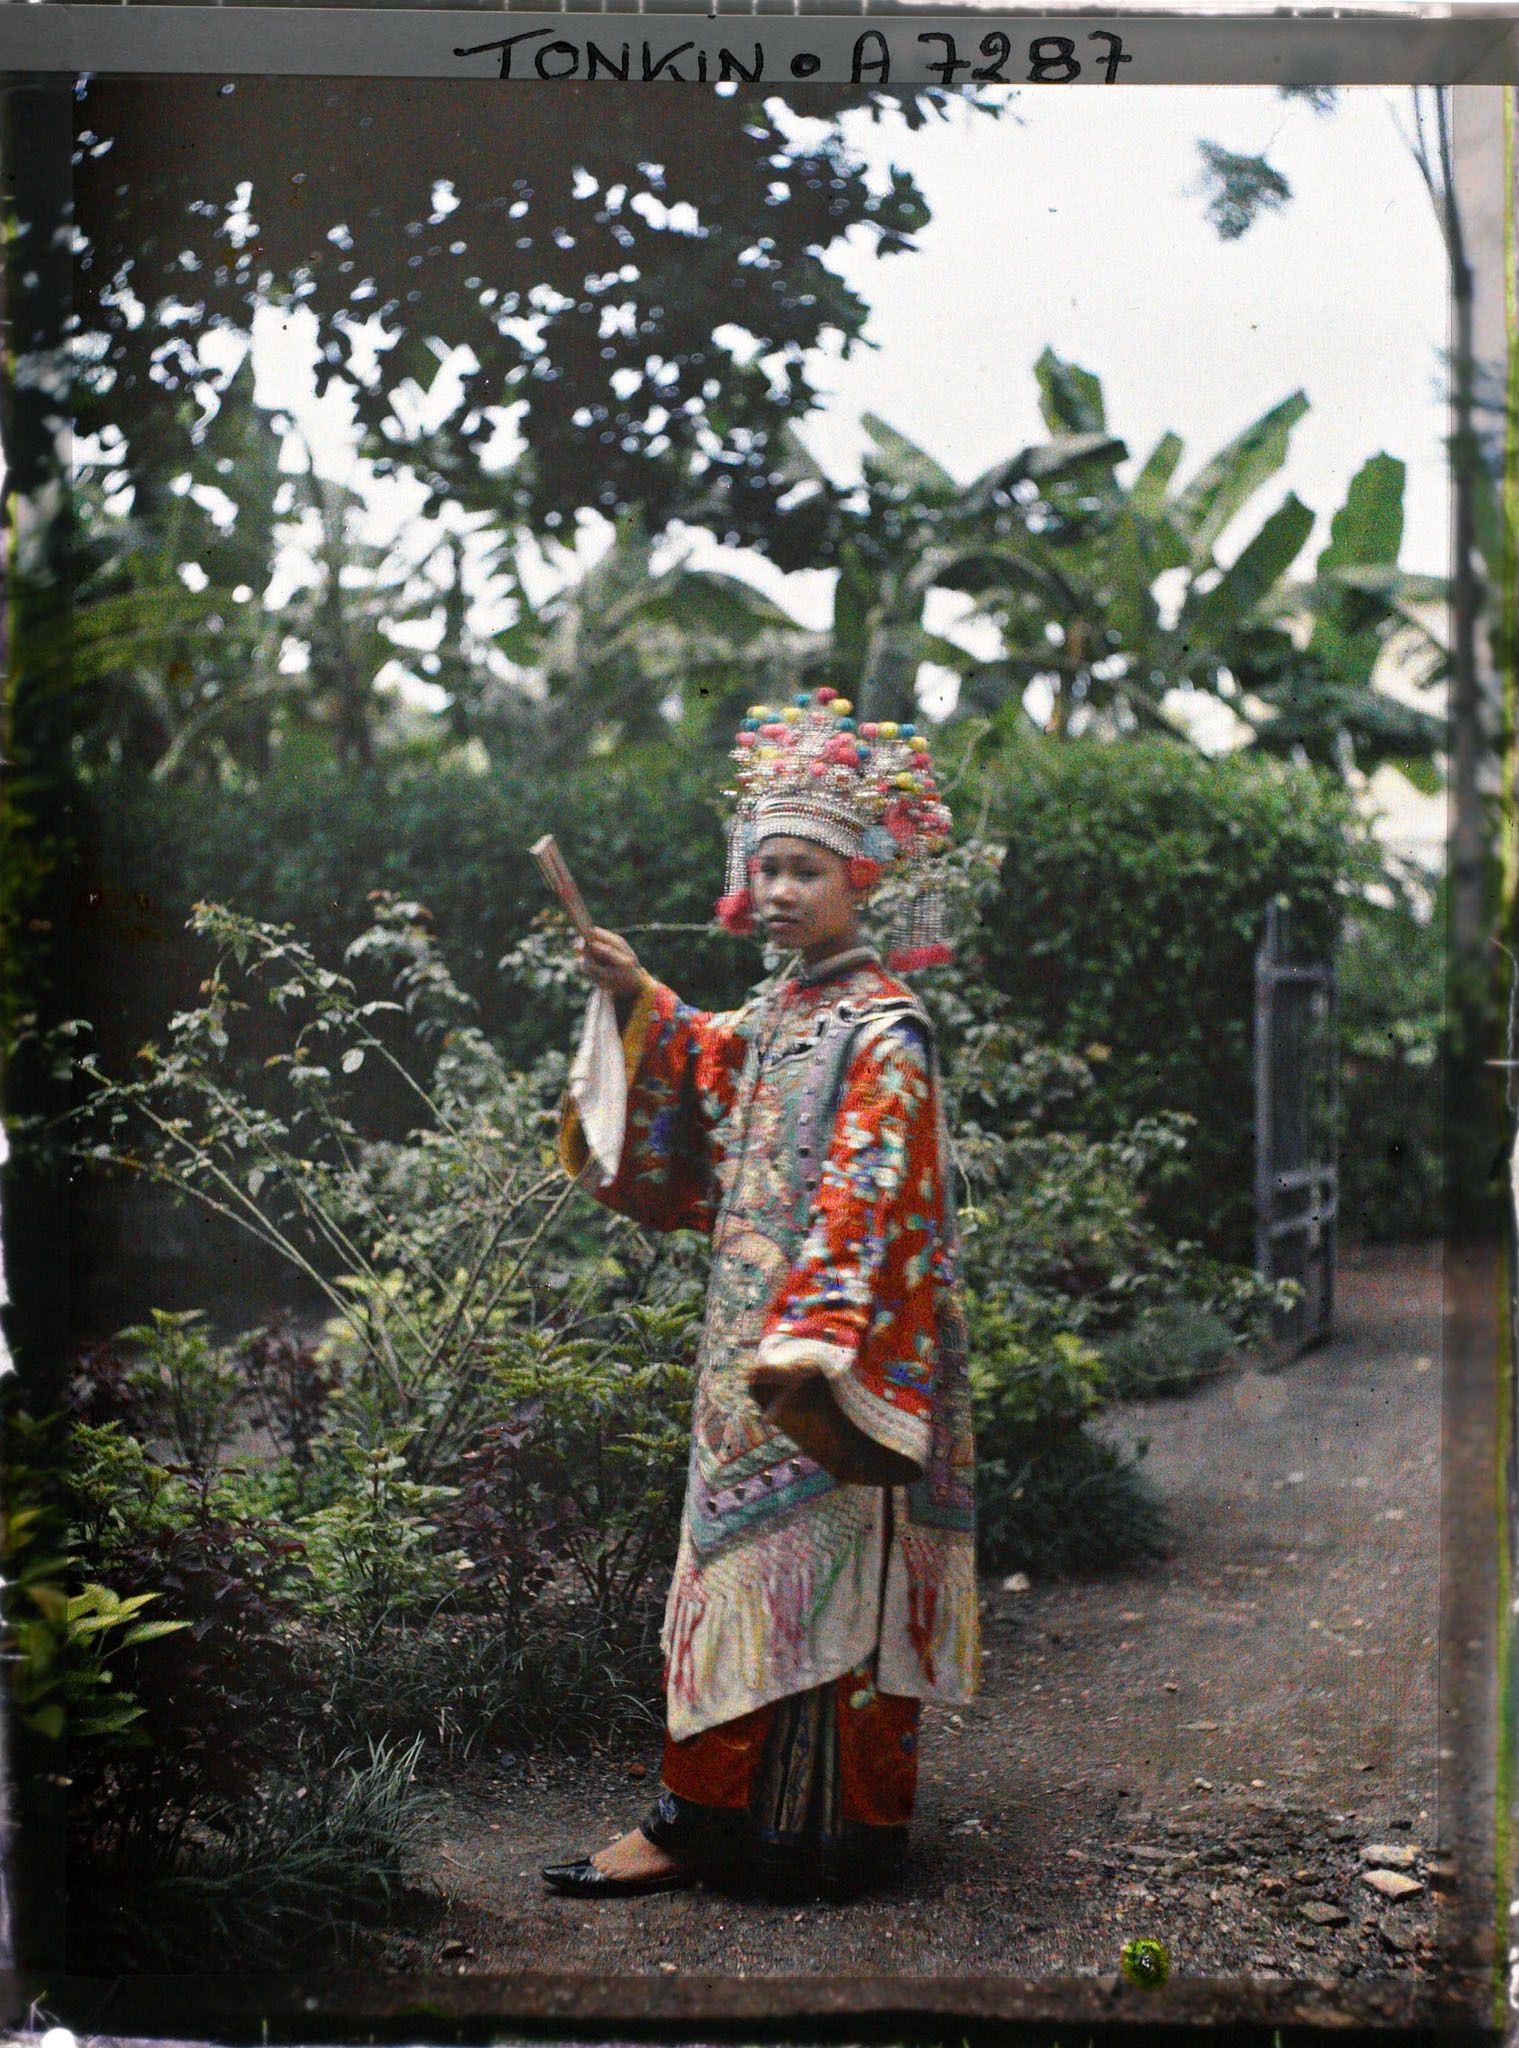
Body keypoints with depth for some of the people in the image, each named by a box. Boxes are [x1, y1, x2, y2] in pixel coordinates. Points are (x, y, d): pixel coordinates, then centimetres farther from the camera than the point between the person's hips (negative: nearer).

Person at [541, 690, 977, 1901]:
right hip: (755, 1351, 9)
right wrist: (639, 1004, 20)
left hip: (830, 1364, -9)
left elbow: (868, 1197, -20)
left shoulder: (885, 1031, -12)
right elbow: (704, 1090, 34)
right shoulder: (773, 1019, 14)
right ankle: (707, 1816, 20)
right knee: (742, 1567, 12)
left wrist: (809, 1343, -28)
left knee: (806, 1582, -3)